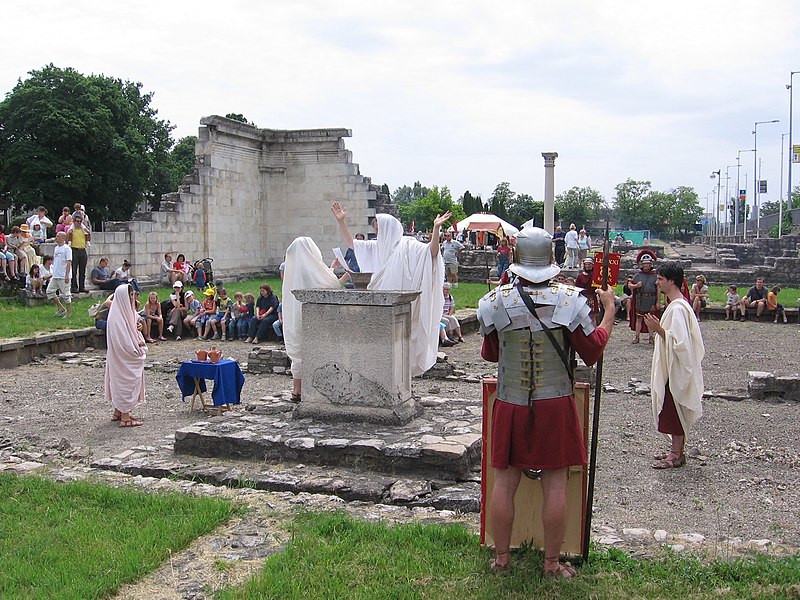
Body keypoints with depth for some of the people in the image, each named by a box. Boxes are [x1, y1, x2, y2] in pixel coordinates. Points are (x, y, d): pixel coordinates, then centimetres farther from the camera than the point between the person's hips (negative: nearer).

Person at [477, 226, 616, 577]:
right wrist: (609, 310, 11)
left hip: (510, 405, 1)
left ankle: (501, 557, 22)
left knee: (504, 481, 10)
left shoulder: (496, 301, -6)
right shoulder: (570, 300, -9)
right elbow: (593, 352, 0)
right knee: (555, 483, 8)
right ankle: (552, 562, 18)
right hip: (555, 404, -1)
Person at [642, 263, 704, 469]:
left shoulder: (678, 308, -21)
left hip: (676, 369, -10)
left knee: (674, 411, -2)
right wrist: (658, 328, 10)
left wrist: (659, 330, -23)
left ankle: (676, 455, 7)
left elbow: (679, 341, -26)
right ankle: (676, 450, 25)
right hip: (672, 368, 10)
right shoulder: (677, 305, 11)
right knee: (673, 413, 16)